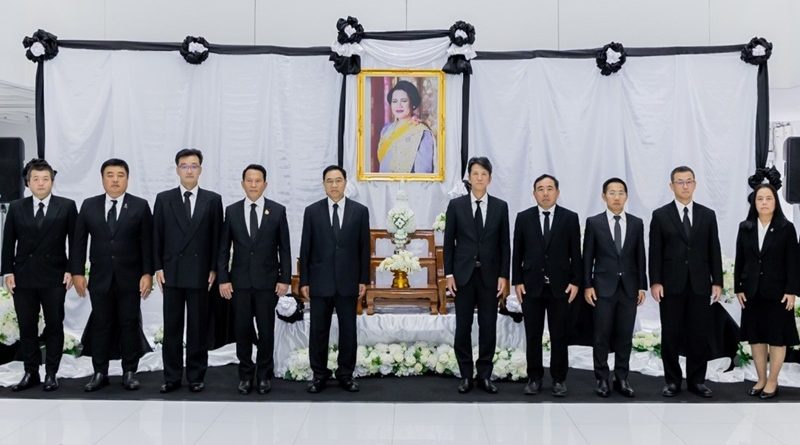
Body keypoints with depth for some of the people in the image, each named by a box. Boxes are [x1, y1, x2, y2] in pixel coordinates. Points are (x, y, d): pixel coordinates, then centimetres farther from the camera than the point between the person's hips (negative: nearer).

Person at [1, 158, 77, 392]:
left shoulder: (67, 206, 1)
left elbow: (75, 241, 0)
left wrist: (71, 270, -6)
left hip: (54, 277, -2)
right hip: (23, 278, 2)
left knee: (54, 326, 3)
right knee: (27, 327, 7)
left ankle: (51, 373, 13)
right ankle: (31, 373, 18)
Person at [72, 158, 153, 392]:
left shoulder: (140, 206, 0)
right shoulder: (89, 205, 6)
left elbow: (147, 243, -3)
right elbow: (79, 241, 7)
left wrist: (147, 273, -9)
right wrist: (77, 272, 1)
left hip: (130, 278, -1)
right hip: (100, 277, 2)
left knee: (130, 324, 4)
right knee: (101, 325, 6)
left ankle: (129, 373, 13)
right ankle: (100, 373, 14)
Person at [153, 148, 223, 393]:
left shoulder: (212, 200, 3)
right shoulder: (164, 199, 6)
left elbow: (217, 237, 3)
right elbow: (157, 236, 6)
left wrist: (214, 269, -3)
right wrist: (157, 267, -1)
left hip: (200, 274, -1)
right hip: (172, 273, 1)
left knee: (198, 327, 5)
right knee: (171, 328, 6)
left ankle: (196, 376, 14)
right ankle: (172, 377, 14)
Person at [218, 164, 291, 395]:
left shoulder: (278, 210, 0)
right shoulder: (232, 211, 3)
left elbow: (284, 248, 0)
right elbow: (224, 248, 4)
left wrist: (285, 279, -5)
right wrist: (223, 279, -2)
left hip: (268, 281, -1)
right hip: (239, 281, 1)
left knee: (266, 330, 5)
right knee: (242, 330, 6)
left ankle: (264, 375, 19)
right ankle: (245, 375, 19)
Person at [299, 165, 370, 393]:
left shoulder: (360, 211, 3)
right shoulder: (312, 211, 2)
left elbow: (364, 248, 4)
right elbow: (305, 249, 3)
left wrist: (363, 280, 1)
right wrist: (304, 281, -1)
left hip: (348, 282, 0)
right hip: (320, 281, 0)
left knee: (348, 330, 6)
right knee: (318, 331, 6)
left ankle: (346, 374, 19)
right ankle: (319, 375, 18)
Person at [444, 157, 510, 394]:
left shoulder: (500, 206, 4)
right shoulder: (456, 205, 2)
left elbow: (504, 244, 4)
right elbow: (449, 242, 3)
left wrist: (503, 276, -2)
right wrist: (449, 274, -3)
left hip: (489, 275, 1)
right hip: (463, 274, -1)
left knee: (488, 327, 4)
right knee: (463, 327, 4)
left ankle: (485, 375, 14)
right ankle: (466, 375, 14)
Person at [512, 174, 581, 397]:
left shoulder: (570, 218, 2)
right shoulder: (523, 218, 4)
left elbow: (575, 253, 2)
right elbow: (517, 252, 5)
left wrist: (575, 282, -3)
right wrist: (517, 281, -1)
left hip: (560, 286, -1)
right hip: (531, 286, 1)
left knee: (559, 336, 5)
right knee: (532, 336, 6)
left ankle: (559, 379, 16)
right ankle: (534, 378, 16)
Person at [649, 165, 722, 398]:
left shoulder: (708, 215, 8)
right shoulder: (660, 215, 2)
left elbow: (714, 251, 8)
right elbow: (655, 252, -1)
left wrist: (717, 282, 2)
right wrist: (655, 282, -8)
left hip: (700, 285, 2)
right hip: (671, 285, -2)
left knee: (699, 335, 5)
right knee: (671, 335, 4)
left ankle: (697, 381, 16)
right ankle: (672, 381, 14)